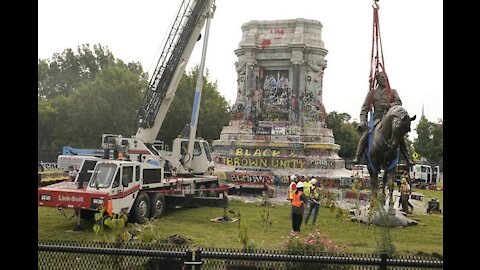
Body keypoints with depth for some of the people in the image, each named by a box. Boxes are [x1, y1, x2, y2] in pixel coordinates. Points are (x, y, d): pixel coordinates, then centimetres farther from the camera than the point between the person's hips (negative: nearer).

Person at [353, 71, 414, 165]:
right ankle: (357, 156, -17)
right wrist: (362, 120, -6)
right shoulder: (372, 93, 16)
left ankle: (408, 158, -10)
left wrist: (390, 105, -20)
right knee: (365, 134, -23)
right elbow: (365, 108, 9)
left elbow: (399, 102, 2)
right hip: (377, 118, 0)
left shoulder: (393, 92, 17)